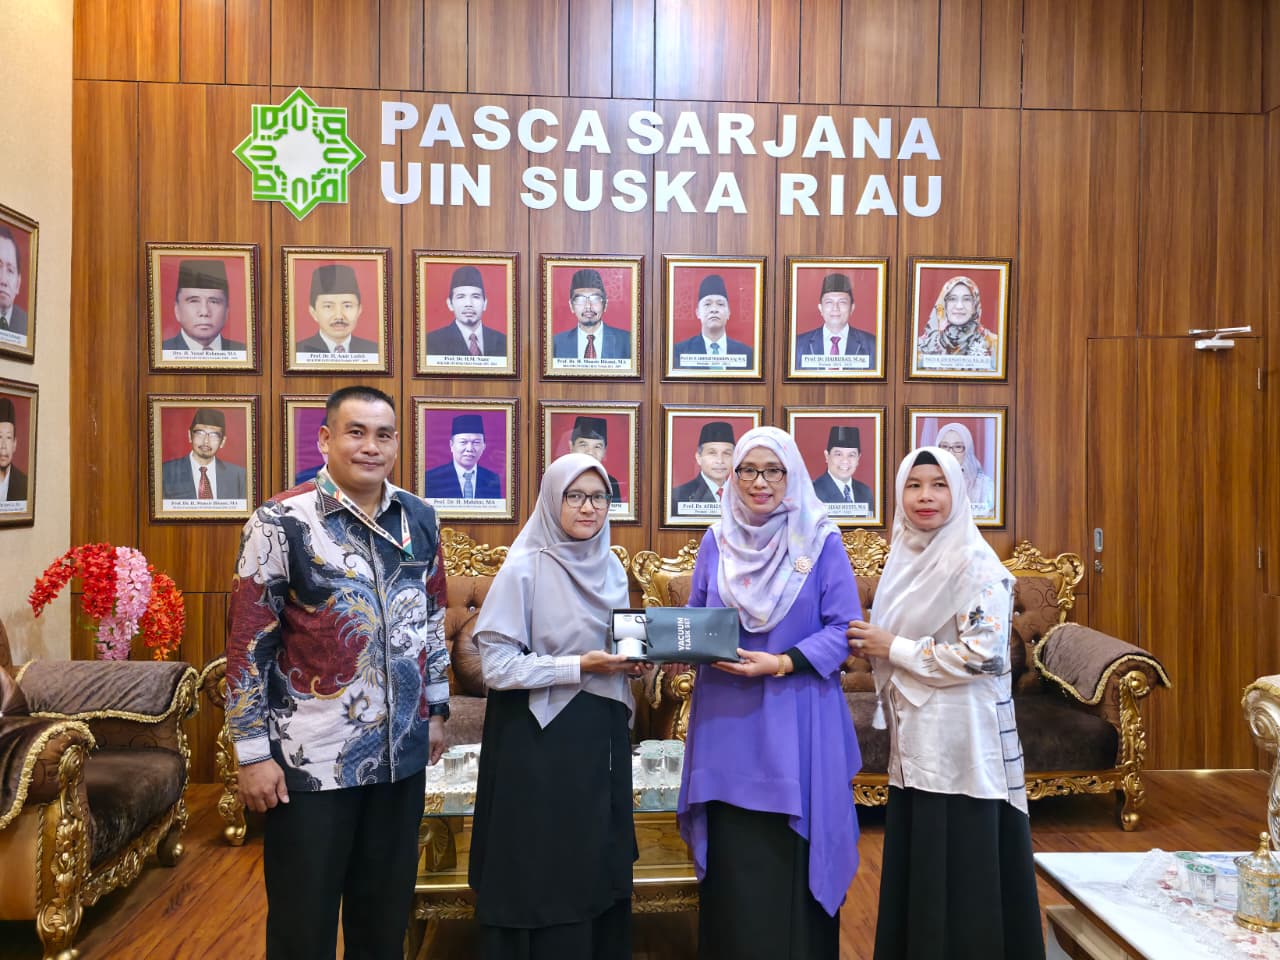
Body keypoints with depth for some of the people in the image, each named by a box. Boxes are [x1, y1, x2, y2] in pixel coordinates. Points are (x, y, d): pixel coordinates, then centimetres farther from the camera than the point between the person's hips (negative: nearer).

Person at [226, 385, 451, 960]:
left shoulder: (419, 519, 4)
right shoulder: (281, 522, -11)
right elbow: (248, 645, -10)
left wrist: (437, 709, 15)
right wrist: (253, 753, -11)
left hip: (401, 753, 5)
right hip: (312, 760, -4)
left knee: (386, 914, 19)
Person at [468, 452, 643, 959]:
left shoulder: (611, 567, 7)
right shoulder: (524, 569, -12)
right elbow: (496, 665, -16)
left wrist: (632, 662, -3)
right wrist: (579, 666, -21)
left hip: (601, 735, 6)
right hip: (541, 741, -6)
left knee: (602, 869, 15)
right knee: (544, 875, 4)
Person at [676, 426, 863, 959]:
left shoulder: (820, 540, -4)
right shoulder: (717, 540, 6)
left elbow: (844, 629, -6)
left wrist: (781, 664, -18)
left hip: (794, 726, -3)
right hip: (728, 722, 3)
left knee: (790, 863, 3)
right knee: (732, 859, 8)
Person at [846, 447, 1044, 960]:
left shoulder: (975, 563, -12)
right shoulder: (905, 558, 10)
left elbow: (983, 655, -21)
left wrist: (892, 648, -15)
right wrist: (869, 648, -1)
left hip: (961, 738, -7)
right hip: (915, 736, 7)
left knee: (960, 869, 2)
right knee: (915, 864, 14)